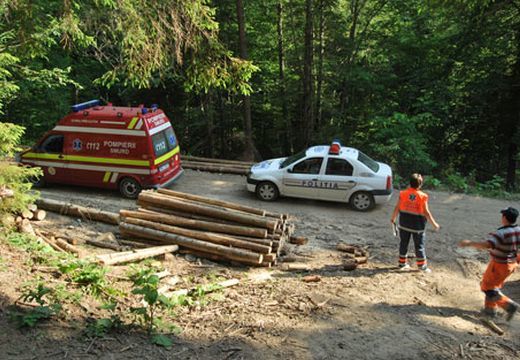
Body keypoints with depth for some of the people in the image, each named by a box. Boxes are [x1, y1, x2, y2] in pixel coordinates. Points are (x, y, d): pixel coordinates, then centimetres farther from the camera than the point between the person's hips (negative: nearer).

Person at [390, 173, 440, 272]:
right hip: (418, 224, -2)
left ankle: (402, 262, 22)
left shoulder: (403, 194, -8)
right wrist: (434, 223, -2)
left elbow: (397, 208, -3)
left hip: (404, 223, 3)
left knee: (404, 243, 15)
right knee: (419, 245, 9)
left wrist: (393, 219, 12)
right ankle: (422, 265, 16)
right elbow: (426, 212, -12)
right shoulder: (422, 196, -14)